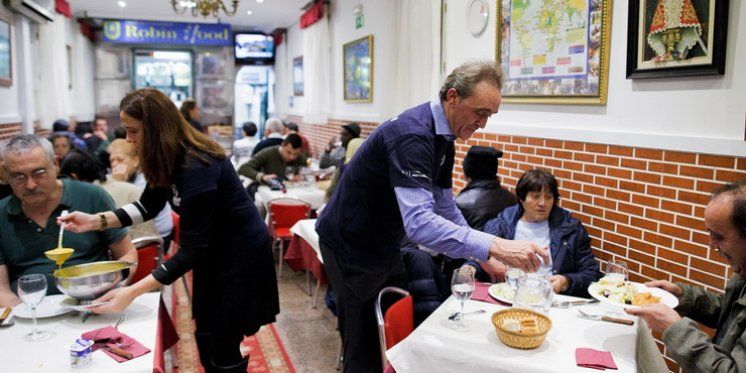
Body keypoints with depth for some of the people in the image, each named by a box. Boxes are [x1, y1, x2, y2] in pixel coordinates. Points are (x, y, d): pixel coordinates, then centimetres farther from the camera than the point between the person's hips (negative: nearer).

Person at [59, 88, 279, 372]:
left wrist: (132, 292, -30)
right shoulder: (169, 158, -4)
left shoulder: (196, 168, -31)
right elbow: (149, 205, 10)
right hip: (213, 250, 9)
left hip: (241, 253, -9)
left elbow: (191, 249, -29)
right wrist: (96, 220, -4)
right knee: (205, 338, 18)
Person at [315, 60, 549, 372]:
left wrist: (483, 257, 5)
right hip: (351, 247, -9)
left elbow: (444, 206, 10)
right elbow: (418, 223, -40)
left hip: (383, 245, 9)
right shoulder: (412, 135, -29)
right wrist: (494, 246, -44)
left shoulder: (443, 136, 2)